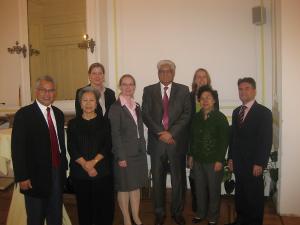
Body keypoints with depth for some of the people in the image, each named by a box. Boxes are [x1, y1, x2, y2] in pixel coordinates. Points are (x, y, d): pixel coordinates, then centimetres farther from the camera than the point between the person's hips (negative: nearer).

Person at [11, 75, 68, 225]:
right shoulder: (24, 114, -10)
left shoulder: (58, 114, 9)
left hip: (57, 173, 5)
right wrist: (22, 177, -15)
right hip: (36, 176, -5)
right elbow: (18, 148, -13)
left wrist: (64, 167, 11)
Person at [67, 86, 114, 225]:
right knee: (84, 206, 7)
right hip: (79, 172, 1)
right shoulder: (73, 123, 7)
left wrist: (93, 162, -14)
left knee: (104, 205, 1)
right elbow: (72, 148, -1)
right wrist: (85, 165, -12)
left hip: (102, 171, 0)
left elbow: (108, 146, -2)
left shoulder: (104, 122, 6)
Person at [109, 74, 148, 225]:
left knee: (136, 186, 14)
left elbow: (140, 130, 13)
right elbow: (115, 135, -13)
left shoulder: (136, 106, 10)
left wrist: (143, 150, 9)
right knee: (124, 188, 7)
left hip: (139, 153, 6)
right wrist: (121, 157, -16)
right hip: (125, 154, -6)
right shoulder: (115, 108, -10)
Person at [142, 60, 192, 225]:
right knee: (158, 180, 10)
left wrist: (171, 133, -14)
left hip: (177, 142, 0)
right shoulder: (149, 90, 6)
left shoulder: (183, 90, 5)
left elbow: (187, 114, -3)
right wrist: (160, 133, -13)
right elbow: (146, 115, -2)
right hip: (156, 142, 0)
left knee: (178, 179, 9)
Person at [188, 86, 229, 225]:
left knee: (214, 190, 8)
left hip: (213, 161, -4)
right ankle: (200, 213, 32)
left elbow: (224, 140, -9)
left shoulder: (220, 117, -8)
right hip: (198, 160, 4)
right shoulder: (196, 117, 6)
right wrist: (190, 155, 9)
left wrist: (220, 160, -12)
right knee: (199, 188, 13)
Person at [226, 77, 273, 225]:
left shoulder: (264, 112, -6)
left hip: (253, 164, -5)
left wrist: (259, 163, -15)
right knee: (240, 193, 13)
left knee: (254, 195, 6)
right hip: (238, 162, 5)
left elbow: (266, 140, -11)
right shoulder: (236, 112, 12)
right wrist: (231, 158, 9)